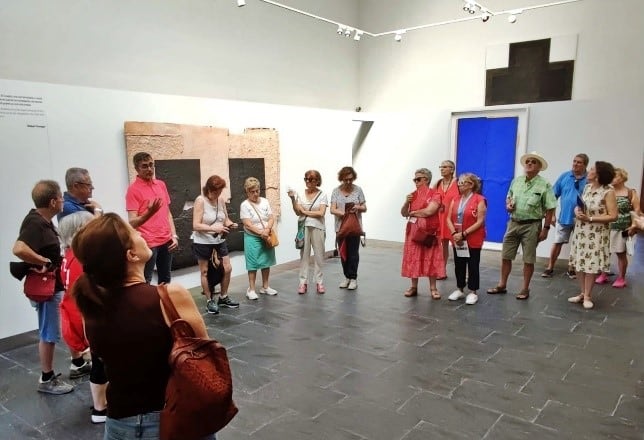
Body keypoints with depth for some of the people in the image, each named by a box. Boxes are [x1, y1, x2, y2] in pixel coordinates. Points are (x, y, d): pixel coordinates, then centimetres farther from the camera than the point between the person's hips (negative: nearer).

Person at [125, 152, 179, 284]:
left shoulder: (161, 184, 9)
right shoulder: (133, 189, -10)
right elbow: (132, 222, -17)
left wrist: (174, 235, 8)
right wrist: (149, 212, -34)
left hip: (166, 241, 6)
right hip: (148, 243, -6)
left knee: (165, 279, 15)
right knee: (145, 281, -4)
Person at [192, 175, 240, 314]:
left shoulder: (221, 200, -1)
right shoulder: (200, 201, -17)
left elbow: (226, 219, 9)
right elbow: (196, 225, -22)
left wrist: (231, 224, -14)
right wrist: (213, 228, -32)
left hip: (219, 240, 6)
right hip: (203, 242, -6)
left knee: (227, 269, 8)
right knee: (206, 272, 7)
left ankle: (223, 298, 26)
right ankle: (210, 301, 21)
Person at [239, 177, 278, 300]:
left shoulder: (264, 201, 5)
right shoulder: (245, 205, -9)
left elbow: (271, 218, 1)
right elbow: (248, 225, -15)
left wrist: (267, 230, -17)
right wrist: (261, 232, -21)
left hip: (266, 237, 5)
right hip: (252, 238, -5)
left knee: (266, 262, 12)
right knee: (253, 264, -1)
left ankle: (265, 287, 25)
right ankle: (251, 289, 9)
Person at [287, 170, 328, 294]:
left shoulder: (322, 195, -1)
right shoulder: (301, 194, 4)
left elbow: (321, 213, -10)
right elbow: (297, 212, 0)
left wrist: (305, 211, -7)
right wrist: (293, 200, -13)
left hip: (317, 228, -1)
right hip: (304, 227, 1)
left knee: (319, 255, 4)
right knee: (304, 254, 3)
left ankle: (319, 282, 12)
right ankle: (303, 282, 9)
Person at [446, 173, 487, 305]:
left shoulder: (479, 200, -9)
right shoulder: (455, 200, 9)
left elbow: (480, 222, -15)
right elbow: (449, 218, 5)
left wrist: (464, 234, -19)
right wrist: (454, 233, -12)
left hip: (473, 239, -5)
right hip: (457, 239, 5)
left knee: (473, 265, 3)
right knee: (458, 265, 12)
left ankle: (473, 292, 13)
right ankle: (459, 289, 24)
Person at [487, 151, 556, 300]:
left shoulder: (544, 185, -9)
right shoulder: (516, 181, 7)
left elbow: (549, 209, -9)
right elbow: (509, 197, 20)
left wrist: (546, 228, -12)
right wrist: (508, 205, -3)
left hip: (532, 225, -5)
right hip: (514, 223, 5)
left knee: (528, 260, 5)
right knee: (505, 256, 9)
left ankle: (525, 289, 18)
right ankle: (502, 285, 22)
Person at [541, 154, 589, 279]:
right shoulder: (564, 176, -1)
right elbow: (554, 196, 4)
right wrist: (551, 214, 2)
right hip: (564, 217, 1)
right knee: (557, 243, 5)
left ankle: (571, 269, 24)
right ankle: (550, 268, 15)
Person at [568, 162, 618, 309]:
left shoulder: (608, 192, -13)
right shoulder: (587, 187, 7)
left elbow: (613, 216, -15)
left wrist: (590, 218, -20)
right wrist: (577, 211, -7)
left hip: (596, 234, -6)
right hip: (580, 231, 6)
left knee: (591, 265, 1)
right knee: (579, 264, 10)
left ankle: (587, 296, 13)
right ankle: (582, 293, 23)